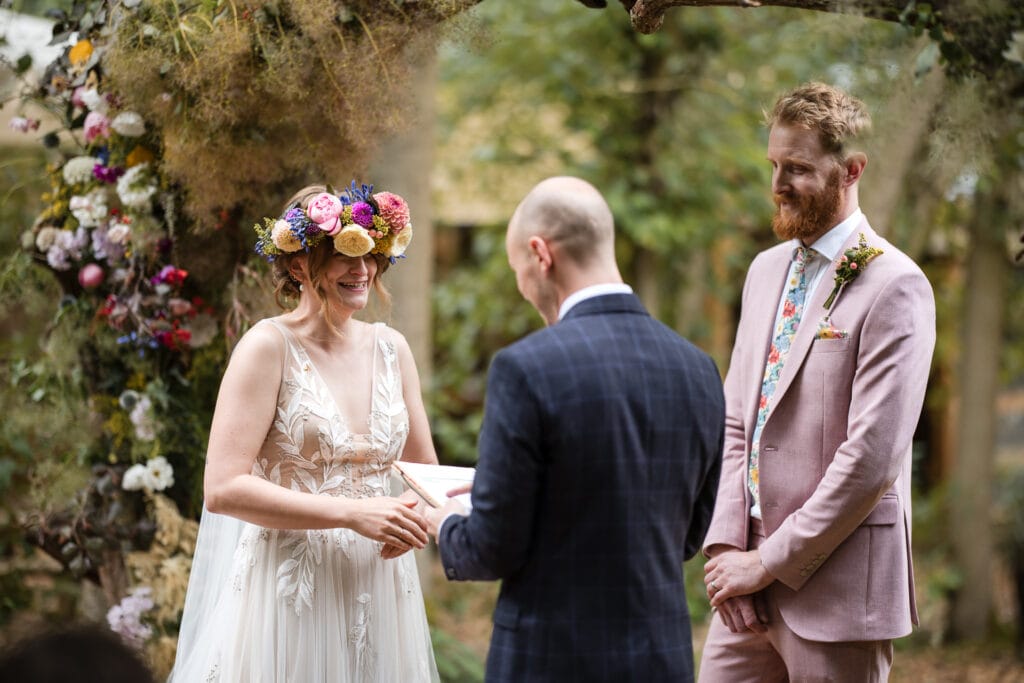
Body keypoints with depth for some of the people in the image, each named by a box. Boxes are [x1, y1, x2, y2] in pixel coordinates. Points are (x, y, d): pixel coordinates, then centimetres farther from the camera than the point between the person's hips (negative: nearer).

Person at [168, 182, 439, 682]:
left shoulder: (390, 348, 7)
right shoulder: (270, 346, -9)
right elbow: (223, 488, -16)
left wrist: (416, 519, -9)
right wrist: (352, 513, -22)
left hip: (379, 596, 5)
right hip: (292, 598, -5)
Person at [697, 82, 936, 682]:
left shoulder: (895, 288, -11)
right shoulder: (767, 271, 13)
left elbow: (872, 458, -17)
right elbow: (735, 422, 13)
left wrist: (769, 561, -13)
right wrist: (727, 543, 0)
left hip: (836, 589, -6)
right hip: (753, 587, 7)